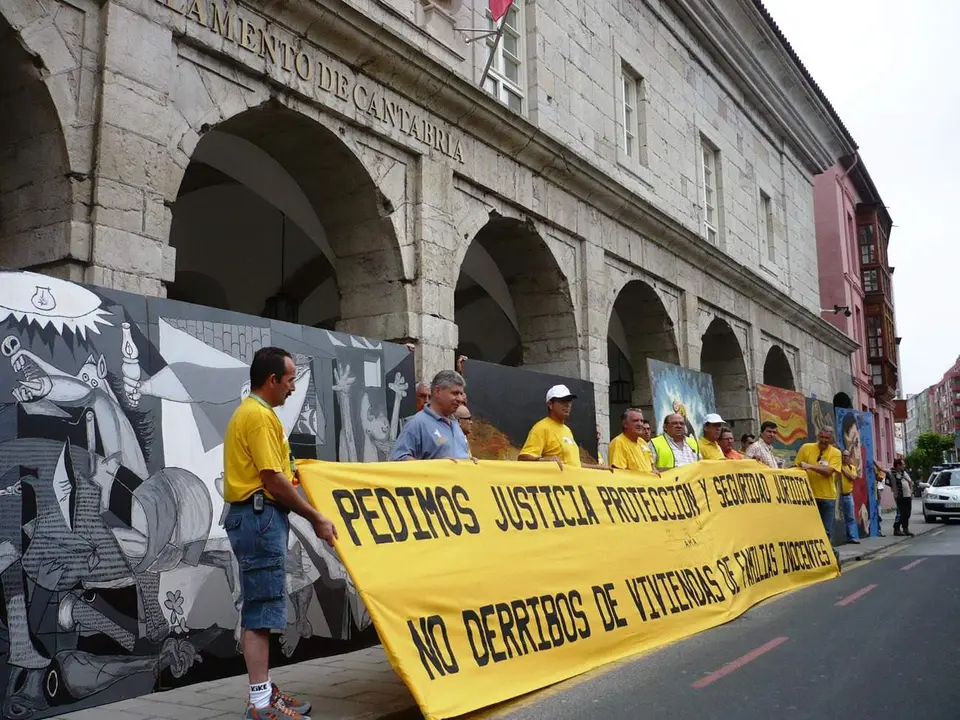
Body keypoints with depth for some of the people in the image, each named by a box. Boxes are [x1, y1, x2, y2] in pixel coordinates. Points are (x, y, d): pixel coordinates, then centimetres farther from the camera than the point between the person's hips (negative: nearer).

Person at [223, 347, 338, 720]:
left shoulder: (251, 411, 18)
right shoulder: (259, 415, -15)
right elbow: (273, 481, -19)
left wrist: (293, 472, 23)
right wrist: (316, 518, -13)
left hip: (258, 516, 11)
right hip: (260, 516, -11)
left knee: (259, 608, 13)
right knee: (262, 609, -8)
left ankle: (264, 689, 21)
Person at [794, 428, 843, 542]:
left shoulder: (836, 453, -2)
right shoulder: (806, 448, 0)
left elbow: (828, 471, -16)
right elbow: (797, 468, 6)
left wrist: (810, 466, -27)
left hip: (827, 496, 0)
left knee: (826, 530, 6)